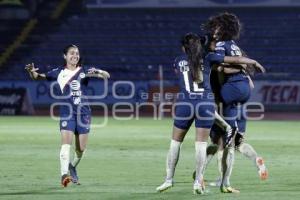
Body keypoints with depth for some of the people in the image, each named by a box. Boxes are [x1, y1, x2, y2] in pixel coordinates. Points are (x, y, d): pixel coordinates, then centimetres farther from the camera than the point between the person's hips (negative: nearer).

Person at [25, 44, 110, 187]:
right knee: (66, 142, -20)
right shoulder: (59, 73, 5)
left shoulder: (84, 71, 5)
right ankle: (64, 175, -29)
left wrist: (98, 72, -25)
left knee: (81, 148, 3)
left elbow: (106, 76, -2)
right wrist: (31, 71, -14)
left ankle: (73, 167, 34)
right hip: (66, 113, -2)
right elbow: (38, 77, 9)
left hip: (83, 113, 2)